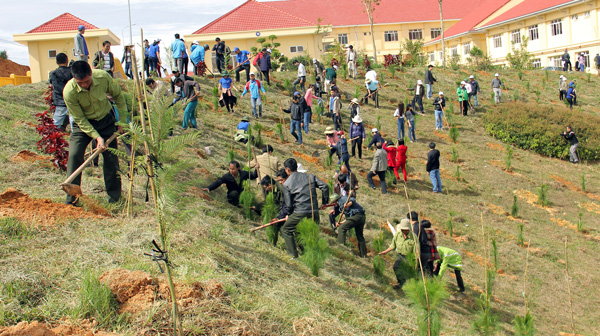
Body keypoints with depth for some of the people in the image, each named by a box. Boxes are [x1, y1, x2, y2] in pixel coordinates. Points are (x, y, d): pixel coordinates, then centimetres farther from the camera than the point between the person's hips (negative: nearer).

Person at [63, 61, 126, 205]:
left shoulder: (103, 77, -25)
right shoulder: (69, 92, -29)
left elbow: (118, 96, -4)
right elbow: (79, 119, -18)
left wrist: (122, 121, 1)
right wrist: (97, 137, -27)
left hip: (106, 120, 1)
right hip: (82, 123, -1)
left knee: (111, 158, 0)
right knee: (74, 155, -17)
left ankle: (114, 197, 18)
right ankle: (71, 200, -6)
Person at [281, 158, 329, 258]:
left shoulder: (286, 184, 1)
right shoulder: (310, 177, 10)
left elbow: (288, 203, 1)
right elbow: (324, 186, 3)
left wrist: (289, 214, 18)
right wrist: (324, 202, 13)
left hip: (299, 212, -3)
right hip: (314, 211, 3)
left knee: (286, 230, 16)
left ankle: (294, 255, 12)